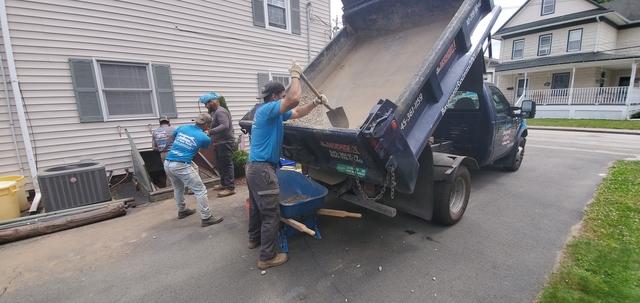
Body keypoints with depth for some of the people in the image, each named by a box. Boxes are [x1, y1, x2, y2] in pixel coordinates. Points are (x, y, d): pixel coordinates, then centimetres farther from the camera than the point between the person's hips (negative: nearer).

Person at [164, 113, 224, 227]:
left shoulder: (183, 127, 9)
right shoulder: (204, 137, -5)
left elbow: (172, 135, 29)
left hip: (167, 163, 8)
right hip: (182, 166, -7)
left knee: (178, 188, 28)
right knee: (200, 190, 0)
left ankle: (182, 211, 46)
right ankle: (206, 218, 1)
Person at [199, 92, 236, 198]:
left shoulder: (220, 112, -17)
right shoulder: (215, 112, 17)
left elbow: (225, 126, -30)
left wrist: (210, 132, -35)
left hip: (225, 143, -11)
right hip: (220, 143, 11)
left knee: (226, 165, -6)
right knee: (220, 165, 18)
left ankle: (230, 188, 0)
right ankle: (224, 184, 32)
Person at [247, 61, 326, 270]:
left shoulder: (274, 113, 14)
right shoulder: (268, 109, -15)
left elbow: (297, 113, 22)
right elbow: (294, 99, -27)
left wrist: (315, 103, 11)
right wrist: (295, 75, -12)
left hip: (255, 166, 10)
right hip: (262, 169, -10)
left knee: (257, 207, 25)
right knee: (271, 214, -2)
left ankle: (254, 239, 44)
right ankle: (267, 258, 8)